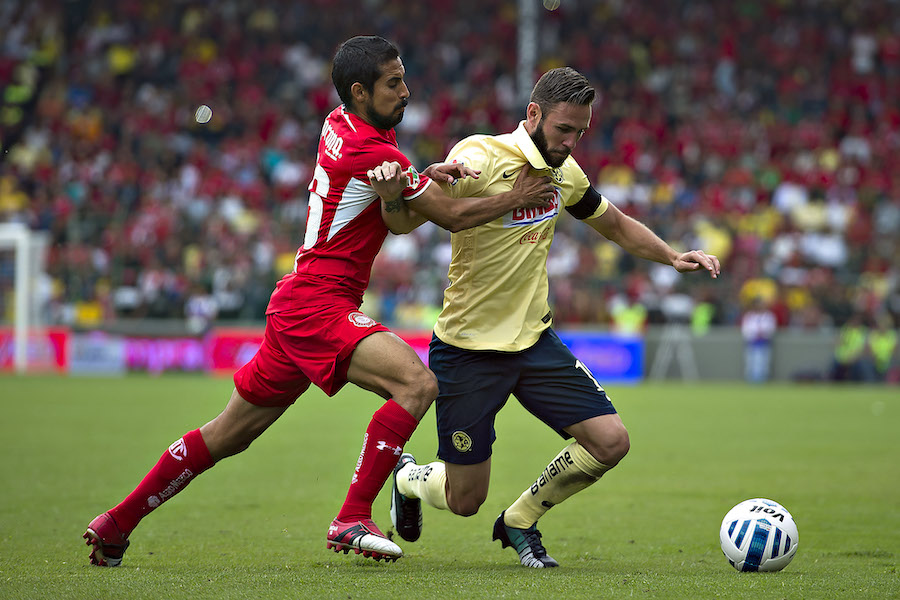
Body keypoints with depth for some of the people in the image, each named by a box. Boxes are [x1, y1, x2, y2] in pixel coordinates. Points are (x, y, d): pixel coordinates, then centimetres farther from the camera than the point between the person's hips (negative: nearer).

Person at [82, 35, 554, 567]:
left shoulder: (341, 125, 10)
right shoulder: (373, 151, -17)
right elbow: (452, 215, -10)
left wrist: (429, 174, 3)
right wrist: (516, 199, 1)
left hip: (296, 303, 10)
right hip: (318, 305, -10)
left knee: (231, 433, 17)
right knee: (417, 382, -24)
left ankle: (116, 524, 25)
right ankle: (352, 521, -23)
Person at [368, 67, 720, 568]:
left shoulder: (564, 172, 3)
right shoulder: (480, 159, -19)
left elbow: (616, 225, 21)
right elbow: (405, 222, -22)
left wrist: (673, 257, 7)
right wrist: (392, 193, -45)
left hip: (534, 340, 6)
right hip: (467, 350, -6)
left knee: (610, 442, -8)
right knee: (465, 501, -1)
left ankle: (520, 521, 16)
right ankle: (409, 478, 38)